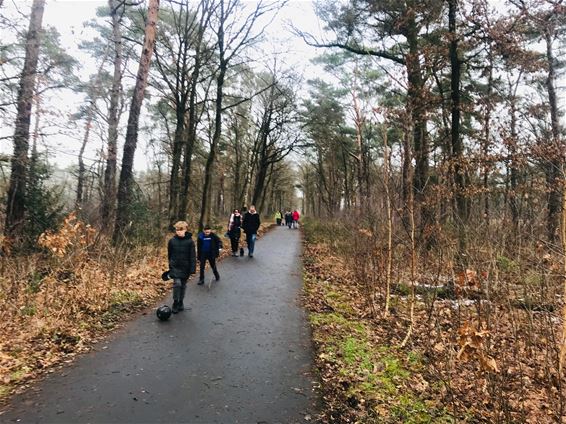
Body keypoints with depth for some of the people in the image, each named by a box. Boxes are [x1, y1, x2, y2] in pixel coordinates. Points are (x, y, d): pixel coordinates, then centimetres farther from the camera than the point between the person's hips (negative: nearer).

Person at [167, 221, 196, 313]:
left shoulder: (190, 241, -8)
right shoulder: (172, 241, -2)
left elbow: (192, 256, -6)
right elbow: (169, 254, 10)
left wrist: (193, 268, -10)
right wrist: (170, 265, 14)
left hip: (185, 267, 0)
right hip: (175, 267, 0)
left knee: (183, 285, 11)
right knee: (177, 283, -15)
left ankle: (180, 303, 29)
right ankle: (175, 303, 1)